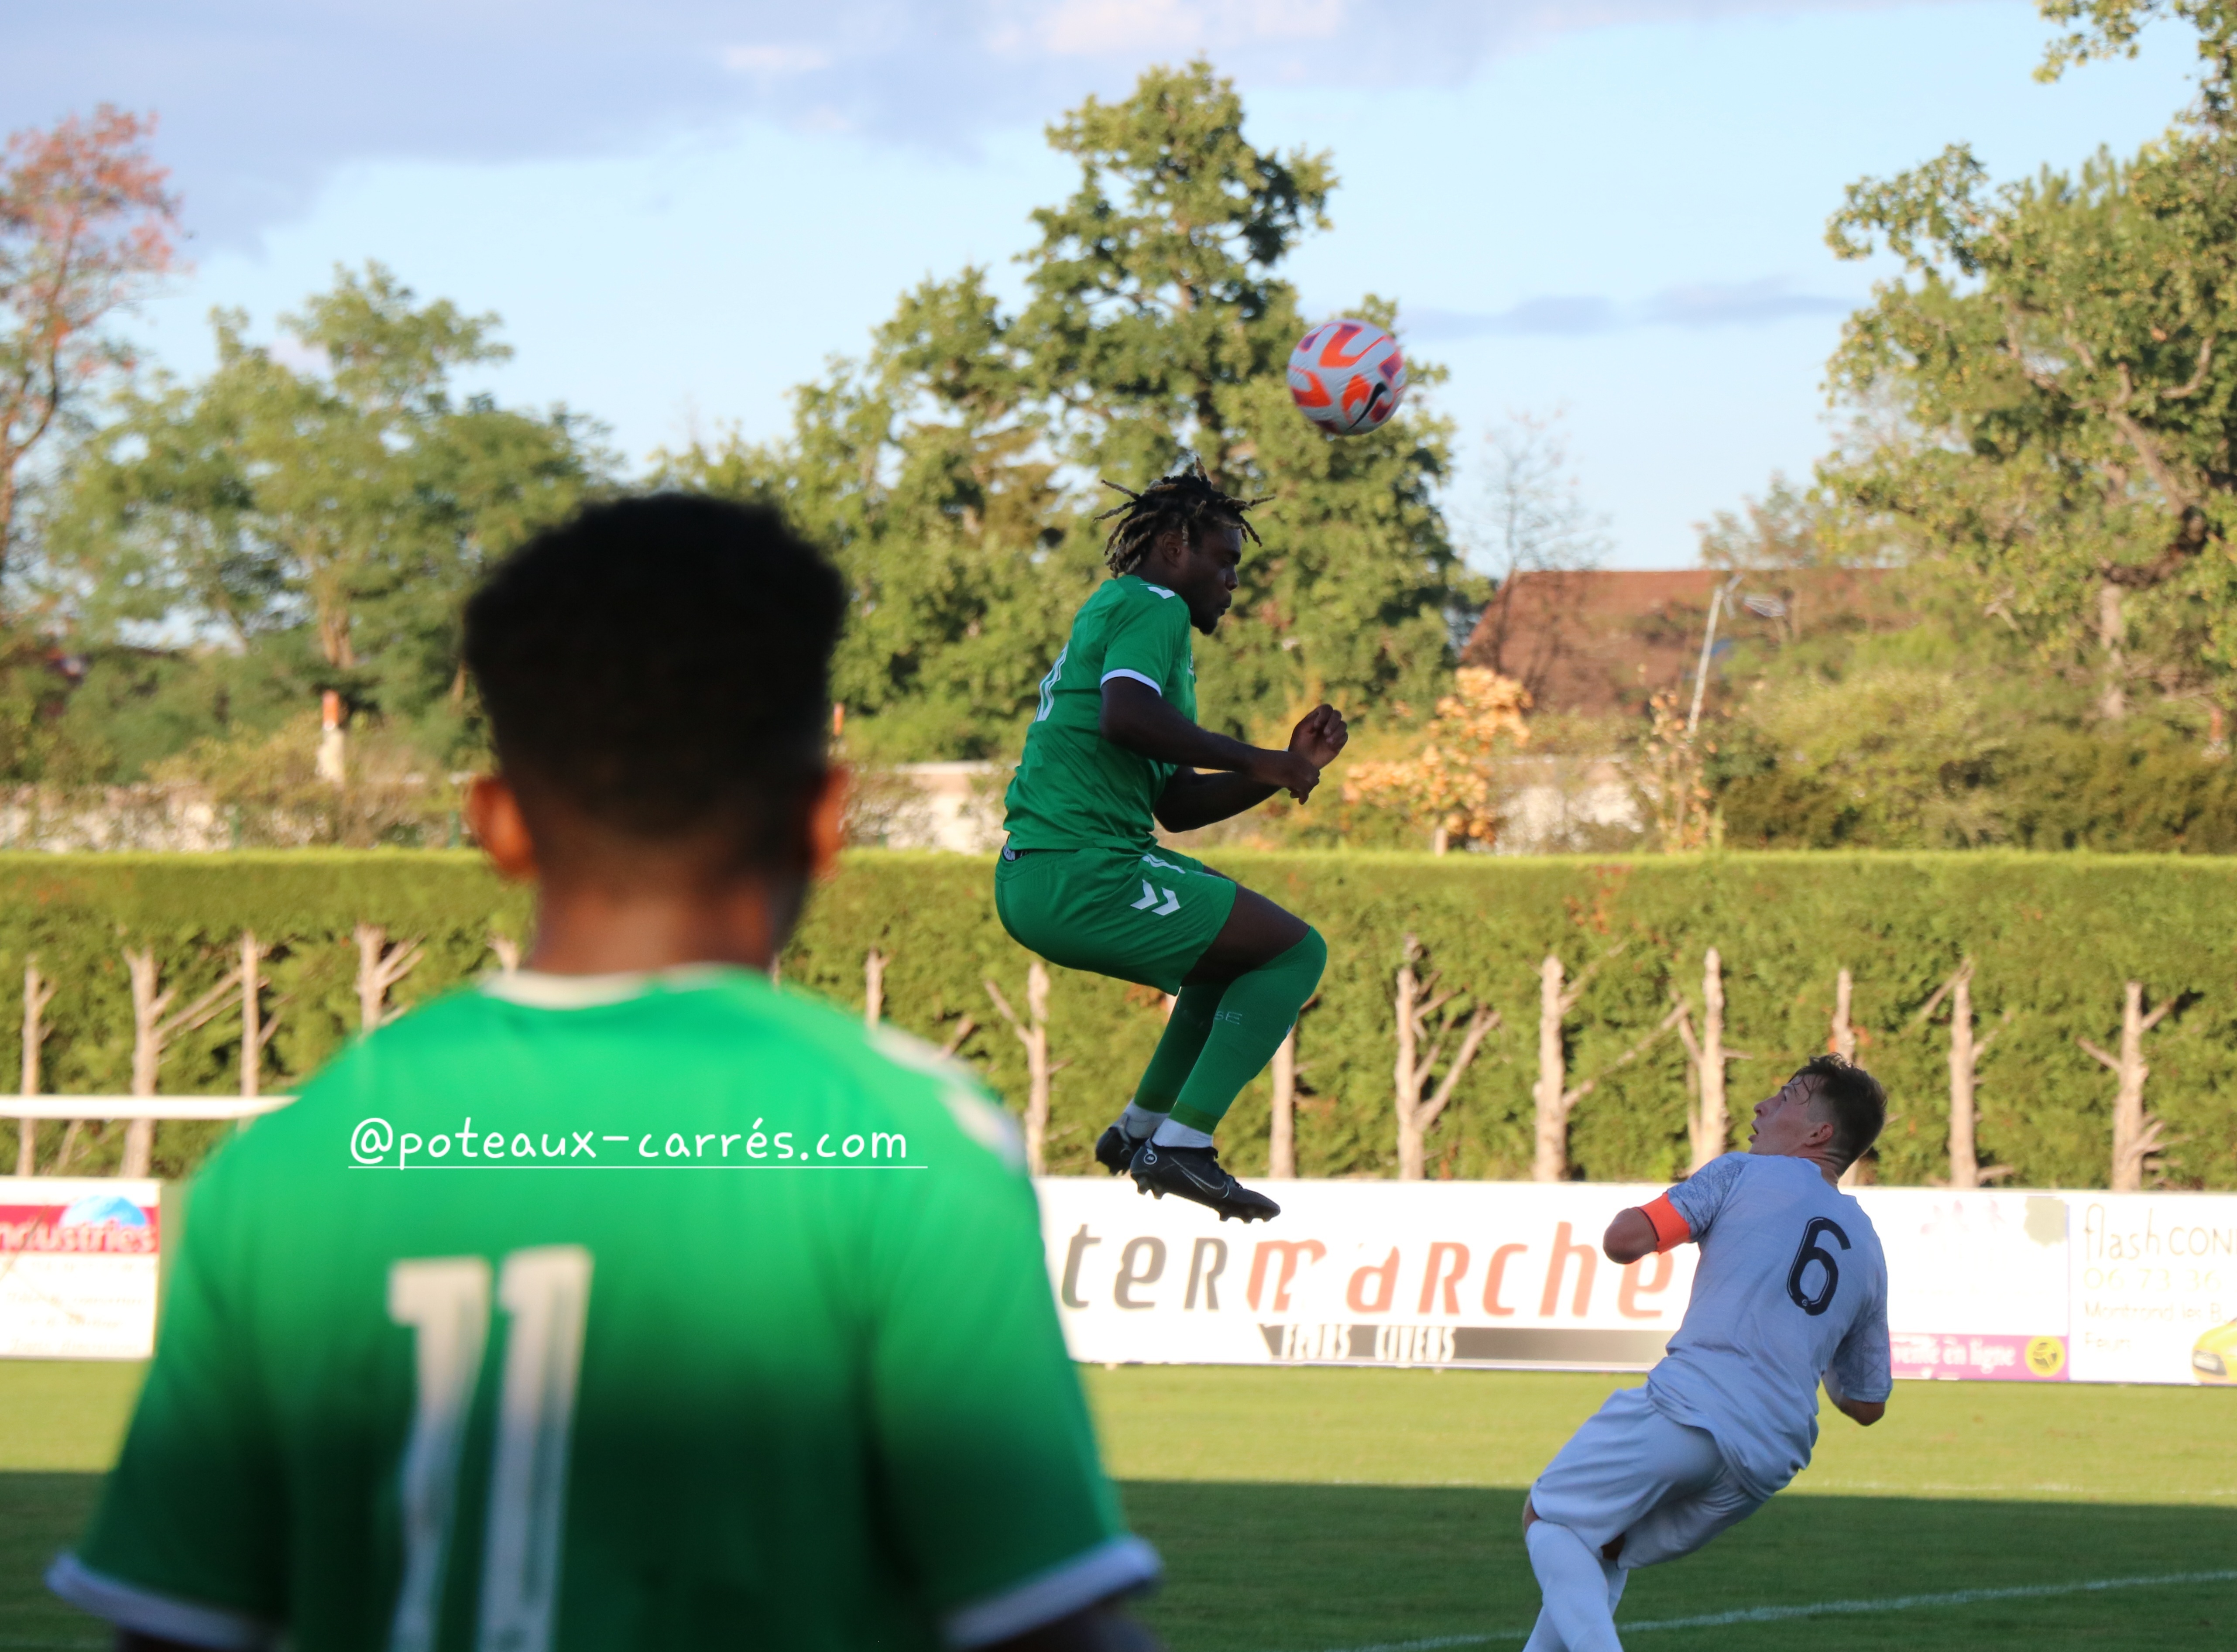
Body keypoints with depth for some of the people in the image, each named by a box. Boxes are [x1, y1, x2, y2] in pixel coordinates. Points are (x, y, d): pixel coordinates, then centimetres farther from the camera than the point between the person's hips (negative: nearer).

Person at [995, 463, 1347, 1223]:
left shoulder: (1115, 613, 27)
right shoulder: (1153, 606, -4)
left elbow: (1176, 804, 25)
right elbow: (1126, 717, -26)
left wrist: (1288, 768, 15)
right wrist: (1255, 762, -16)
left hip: (1031, 882, 10)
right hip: (1083, 873, -10)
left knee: (1240, 948, 29)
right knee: (1295, 952, -6)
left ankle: (1143, 1126, 26)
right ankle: (1181, 1142, -13)